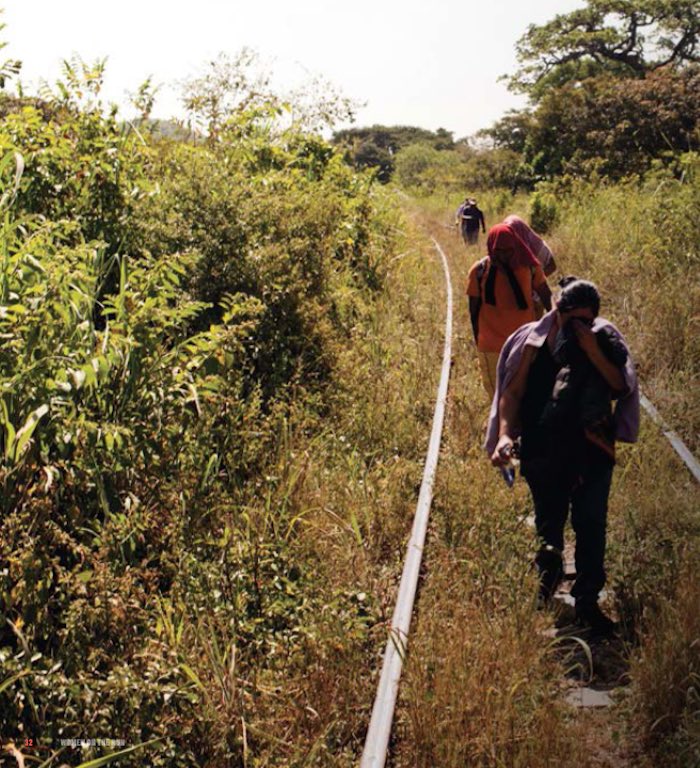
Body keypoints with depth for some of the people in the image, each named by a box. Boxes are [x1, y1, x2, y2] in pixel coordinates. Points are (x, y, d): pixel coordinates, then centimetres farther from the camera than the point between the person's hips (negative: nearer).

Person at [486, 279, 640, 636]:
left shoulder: (604, 338, -1)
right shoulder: (532, 341, -4)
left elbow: (621, 387, -7)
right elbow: (512, 392, -5)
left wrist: (593, 351, -19)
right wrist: (505, 434, -18)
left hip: (592, 449, 0)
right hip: (544, 453, 0)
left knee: (591, 523, -3)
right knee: (549, 525, 13)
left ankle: (587, 602, 9)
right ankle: (545, 599, 34)